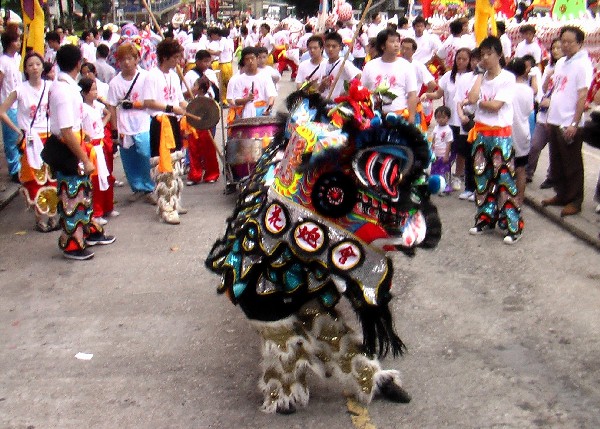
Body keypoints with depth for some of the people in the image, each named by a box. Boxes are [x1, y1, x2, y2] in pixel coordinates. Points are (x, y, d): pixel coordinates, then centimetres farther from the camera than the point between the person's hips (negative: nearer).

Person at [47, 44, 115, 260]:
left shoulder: (65, 86, 5)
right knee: (71, 196, 3)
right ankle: (71, 244, 17)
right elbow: (66, 132, -26)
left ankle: (90, 230, 38)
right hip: (66, 151, -10)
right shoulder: (64, 91, -24)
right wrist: (85, 160, -21)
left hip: (72, 148, 10)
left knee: (84, 189, 21)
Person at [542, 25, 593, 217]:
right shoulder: (560, 63, 13)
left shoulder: (583, 64, -11)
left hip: (569, 125, -8)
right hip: (555, 122, 8)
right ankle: (561, 195, 28)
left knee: (572, 165, 2)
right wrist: (550, 117, 15)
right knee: (556, 163, 15)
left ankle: (574, 201, 11)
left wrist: (574, 124, -19)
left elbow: (582, 96, -16)